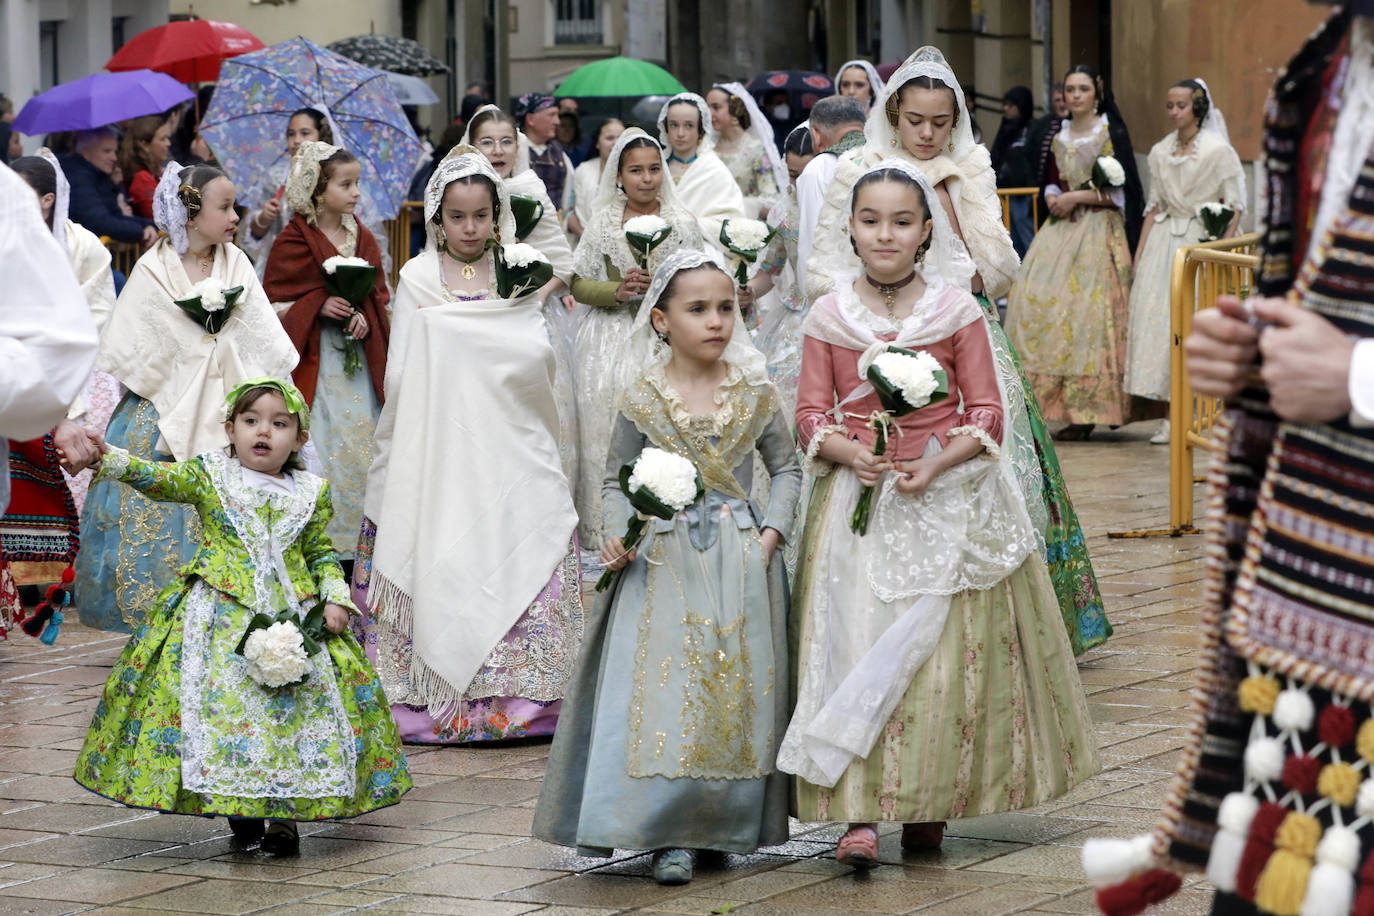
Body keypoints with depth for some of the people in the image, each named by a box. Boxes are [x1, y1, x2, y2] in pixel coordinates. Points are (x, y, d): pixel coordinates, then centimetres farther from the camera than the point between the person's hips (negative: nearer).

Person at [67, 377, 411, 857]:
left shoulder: (311, 493, 9)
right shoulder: (208, 476, 3)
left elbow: (322, 555, 17)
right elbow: (158, 477, -11)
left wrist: (335, 600, 2)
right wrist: (108, 458, -27)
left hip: (293, 616, 2)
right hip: (220, 615, -2)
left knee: (295, 711, -5)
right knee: (220, 707, -8)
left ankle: (285, 812, 4)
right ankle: (238, 809, 5)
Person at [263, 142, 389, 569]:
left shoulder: (363, 238, 11)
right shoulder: (293, 242, -4)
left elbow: (381, 298, 15)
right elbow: (272, 307, -3)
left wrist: (366, 319, -6)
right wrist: (317, 306, -16)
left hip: (359, 363, 5)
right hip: (312, 364, -5)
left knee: (357, 450, 1)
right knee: (317, 457, -9)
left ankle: (346, 554, 8)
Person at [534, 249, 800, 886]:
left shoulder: (756, 394, 4)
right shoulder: (642, 400, -1)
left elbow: (786, 467, 13)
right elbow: (617, 482, 5)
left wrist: (774, 529, -2)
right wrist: (618, 536, -13)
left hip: (742, 558, 2)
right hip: (664, 563, -2)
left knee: (735, 690, 1)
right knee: (660, 685, -11)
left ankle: (723, 825, 11)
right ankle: (668, 833, -7)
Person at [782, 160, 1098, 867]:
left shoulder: (956, 310, 1)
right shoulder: (828, 317, 5)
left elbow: (987, 412, 0)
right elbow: (811, 415, 4)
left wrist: (937, 464, -16)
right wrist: (855, 455, -16)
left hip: (947, 498, -1)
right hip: (857, 494, 1)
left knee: (942, 653, -2)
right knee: (854, 642, -8)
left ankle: (927, 801, 12)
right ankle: (858, 810, -9)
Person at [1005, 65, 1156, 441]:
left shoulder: (1111, 132, -3)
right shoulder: (1058, 134, 15)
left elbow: (1120, 189, -7)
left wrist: (1077, 197, -12)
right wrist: (1054, 198, -1)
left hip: (1100, 230, -6)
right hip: (1062, 228, 6)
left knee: (1088, 308, -11)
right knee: (1037, 299, -7)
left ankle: (1085, 413, -9)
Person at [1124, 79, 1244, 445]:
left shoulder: (1218, 150, -4)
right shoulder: (1160, 152, 12)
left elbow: (1235, 205, -3)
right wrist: (1139, 254, 11)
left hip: (1200, 242, -5)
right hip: (1163, 241, 5)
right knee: (1155, 315, -4)